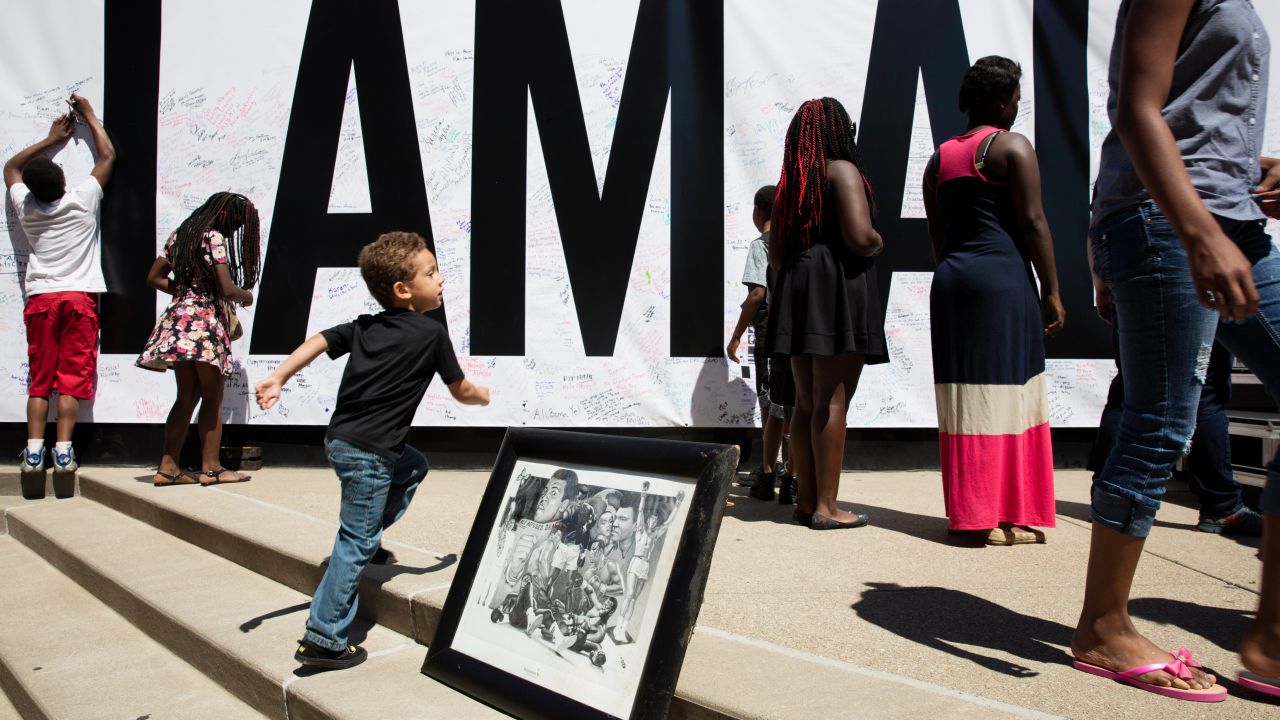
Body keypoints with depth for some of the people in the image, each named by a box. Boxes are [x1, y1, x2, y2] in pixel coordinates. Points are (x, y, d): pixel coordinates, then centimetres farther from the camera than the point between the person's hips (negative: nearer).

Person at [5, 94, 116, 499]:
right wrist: (89, 116, 21)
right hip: (79, 297, -2)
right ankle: (63, 451, -11)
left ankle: (33, 453, -2)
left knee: (39, 379, 5)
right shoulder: (83, 200, -4)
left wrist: (51, 140, 32)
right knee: (72, 377, -4)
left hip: (39, 298, 2)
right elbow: (108, 156, 10)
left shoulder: (26, 207, 5)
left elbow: (11, 166, 27)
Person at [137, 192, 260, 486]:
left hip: (179, 319, 8)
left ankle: (167, 467, 10)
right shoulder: (215, 238, -9)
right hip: (206, 322, -8)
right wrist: (246, 295, 3)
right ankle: (210, 468, 3)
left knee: (187, 396, 11)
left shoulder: (181, 235, 15)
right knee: (212, 398, 0)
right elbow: (227, 289, -17)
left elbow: (154, 277, 18)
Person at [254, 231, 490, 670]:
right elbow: (460, 391, 1)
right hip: (368, 453, -8)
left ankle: (366, 536, 26)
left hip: (341, 439, 8)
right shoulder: (431, 333, -7)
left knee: (414, 466, 30)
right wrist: (484, 396, 22)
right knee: (356, 545, 0)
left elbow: (319, 341, -2)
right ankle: (324, 640, 5)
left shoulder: (363, 326, 11)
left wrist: (278, 378, -10)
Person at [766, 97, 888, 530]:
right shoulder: (842, 170, -4)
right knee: (832, 402, -7)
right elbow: (860, 237, -17)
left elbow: (775, 256, 17)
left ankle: (807, 501, 12)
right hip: (837, 289, -7)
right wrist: (878, 242, 4)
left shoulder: (789, 184, 18)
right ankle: (826, 507, -5)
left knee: (806, 403, 9)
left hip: (797, 292, 7)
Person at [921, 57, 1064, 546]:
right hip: (1003, 278, -7)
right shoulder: (1011, 147, -3)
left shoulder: (939, 157, 17)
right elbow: (1032, 221, -8)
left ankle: (967, 513, 13)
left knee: (964, 400, 8)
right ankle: (1006, 520, 0)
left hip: (950, 283, 7)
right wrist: (1052, 290, -5)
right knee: (1005, 396, -4)